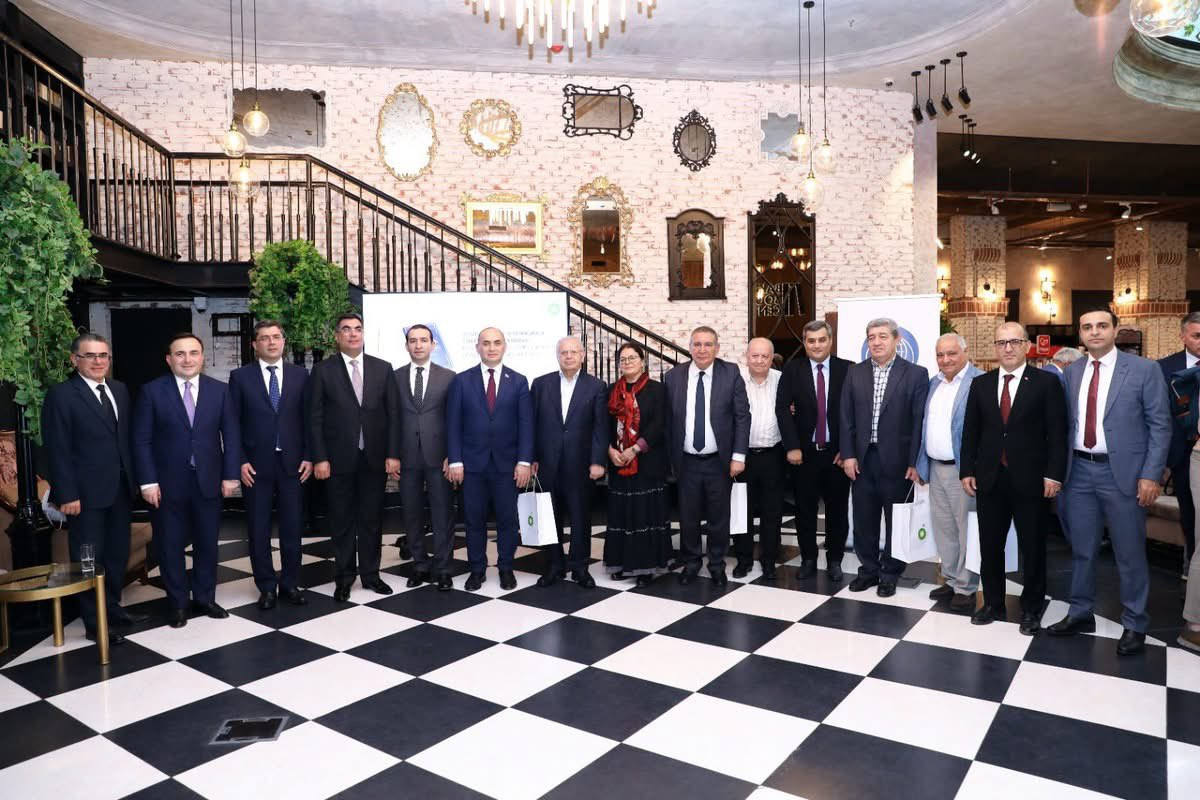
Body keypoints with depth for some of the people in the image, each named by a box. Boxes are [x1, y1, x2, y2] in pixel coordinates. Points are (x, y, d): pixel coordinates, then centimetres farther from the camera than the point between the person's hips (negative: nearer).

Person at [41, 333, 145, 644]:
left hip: (120, 488, 6)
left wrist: (133, 478, 8)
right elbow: (58, 450, -13)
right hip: (86, 491, -6)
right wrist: (67, 495, -17)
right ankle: (93, 623, 14)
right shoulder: (61, 395, -9)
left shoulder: (120, 390, 10)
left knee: (118, 553, 15)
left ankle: (112, 607, 31)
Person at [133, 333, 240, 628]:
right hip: (167, 483, -1)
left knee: (207, 544, 11)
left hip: (209, 481, 2)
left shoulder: (220, 390, 3)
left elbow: (231, 435, 3)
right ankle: (177, 603, 24)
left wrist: (230, 475, -3)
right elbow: (141, 440, -5)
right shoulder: (152, 391, -3)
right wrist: (148, 481, -11)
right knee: (170, 546, 9)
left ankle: (204, 598, 27)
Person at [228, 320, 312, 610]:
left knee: (292, 527, 8)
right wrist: (240, 461, -7)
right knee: (259, 529, 7)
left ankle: (290, 583, 21)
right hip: (255, 465, -1)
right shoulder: (240, 377, 1)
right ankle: (267, 586, 20)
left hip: (292, 463, 1)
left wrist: (308, 456, -2)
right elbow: (232, 423, 0)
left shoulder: (300, 375, 5)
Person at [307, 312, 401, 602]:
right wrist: (319, 458, -9)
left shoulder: (382, 368, 5)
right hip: (339, 458, -1)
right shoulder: (322, 370, 0)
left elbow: (393, 413, 3)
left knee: (372, 520, 10)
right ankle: (344, 578, 20)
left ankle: (370, 573, 23)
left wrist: (392, 454, -3)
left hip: (375, 458, 2)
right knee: (342, 522, 8)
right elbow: (315, 418, -2)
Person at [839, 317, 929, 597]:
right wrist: (848, 454, -1)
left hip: (897, 460, -3)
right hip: (863, 459, 3)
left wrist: (915, 462, -11)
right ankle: (868, 569, 27)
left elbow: (919, 421, -6)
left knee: (897, 519, 9)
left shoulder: (916, 374, -3)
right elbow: (847, 417, 5)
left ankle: (890, 573, 24)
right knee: (864, 519, 11)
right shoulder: (855, 373, 6)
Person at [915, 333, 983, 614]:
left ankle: (966, 588, 15)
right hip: (935, 468, 7)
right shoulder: (934, 383, 12)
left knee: (967, 530, 4)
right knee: (943, 528, 16)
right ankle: (951, 580, 29)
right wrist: (920, 463, 13)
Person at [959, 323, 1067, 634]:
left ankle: (1031, 609, 22)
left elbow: (1057, 432, -5)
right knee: (990, 545, 10)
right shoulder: (980, 384, 8)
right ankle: (993, 603, 25)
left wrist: (1053, 474, -12)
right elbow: (971, 431, 9)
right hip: (989, 479, 3)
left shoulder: (1046, 382, -1)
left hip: (1030, 479, -3)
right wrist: (967, 470, 3)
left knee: (1033, 547, 8)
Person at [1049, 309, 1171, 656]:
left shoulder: (1144, 370, -4)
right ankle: (1080, 614, 28)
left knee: (1130, 554, 7)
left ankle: (1134, 625, 22)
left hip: (1122, 473, -3)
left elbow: (1160, 426, -6)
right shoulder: (1071, 372, 7)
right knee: (1081, 549, 13)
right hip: (1079, 471, 4)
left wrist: (1151, 475, -12)